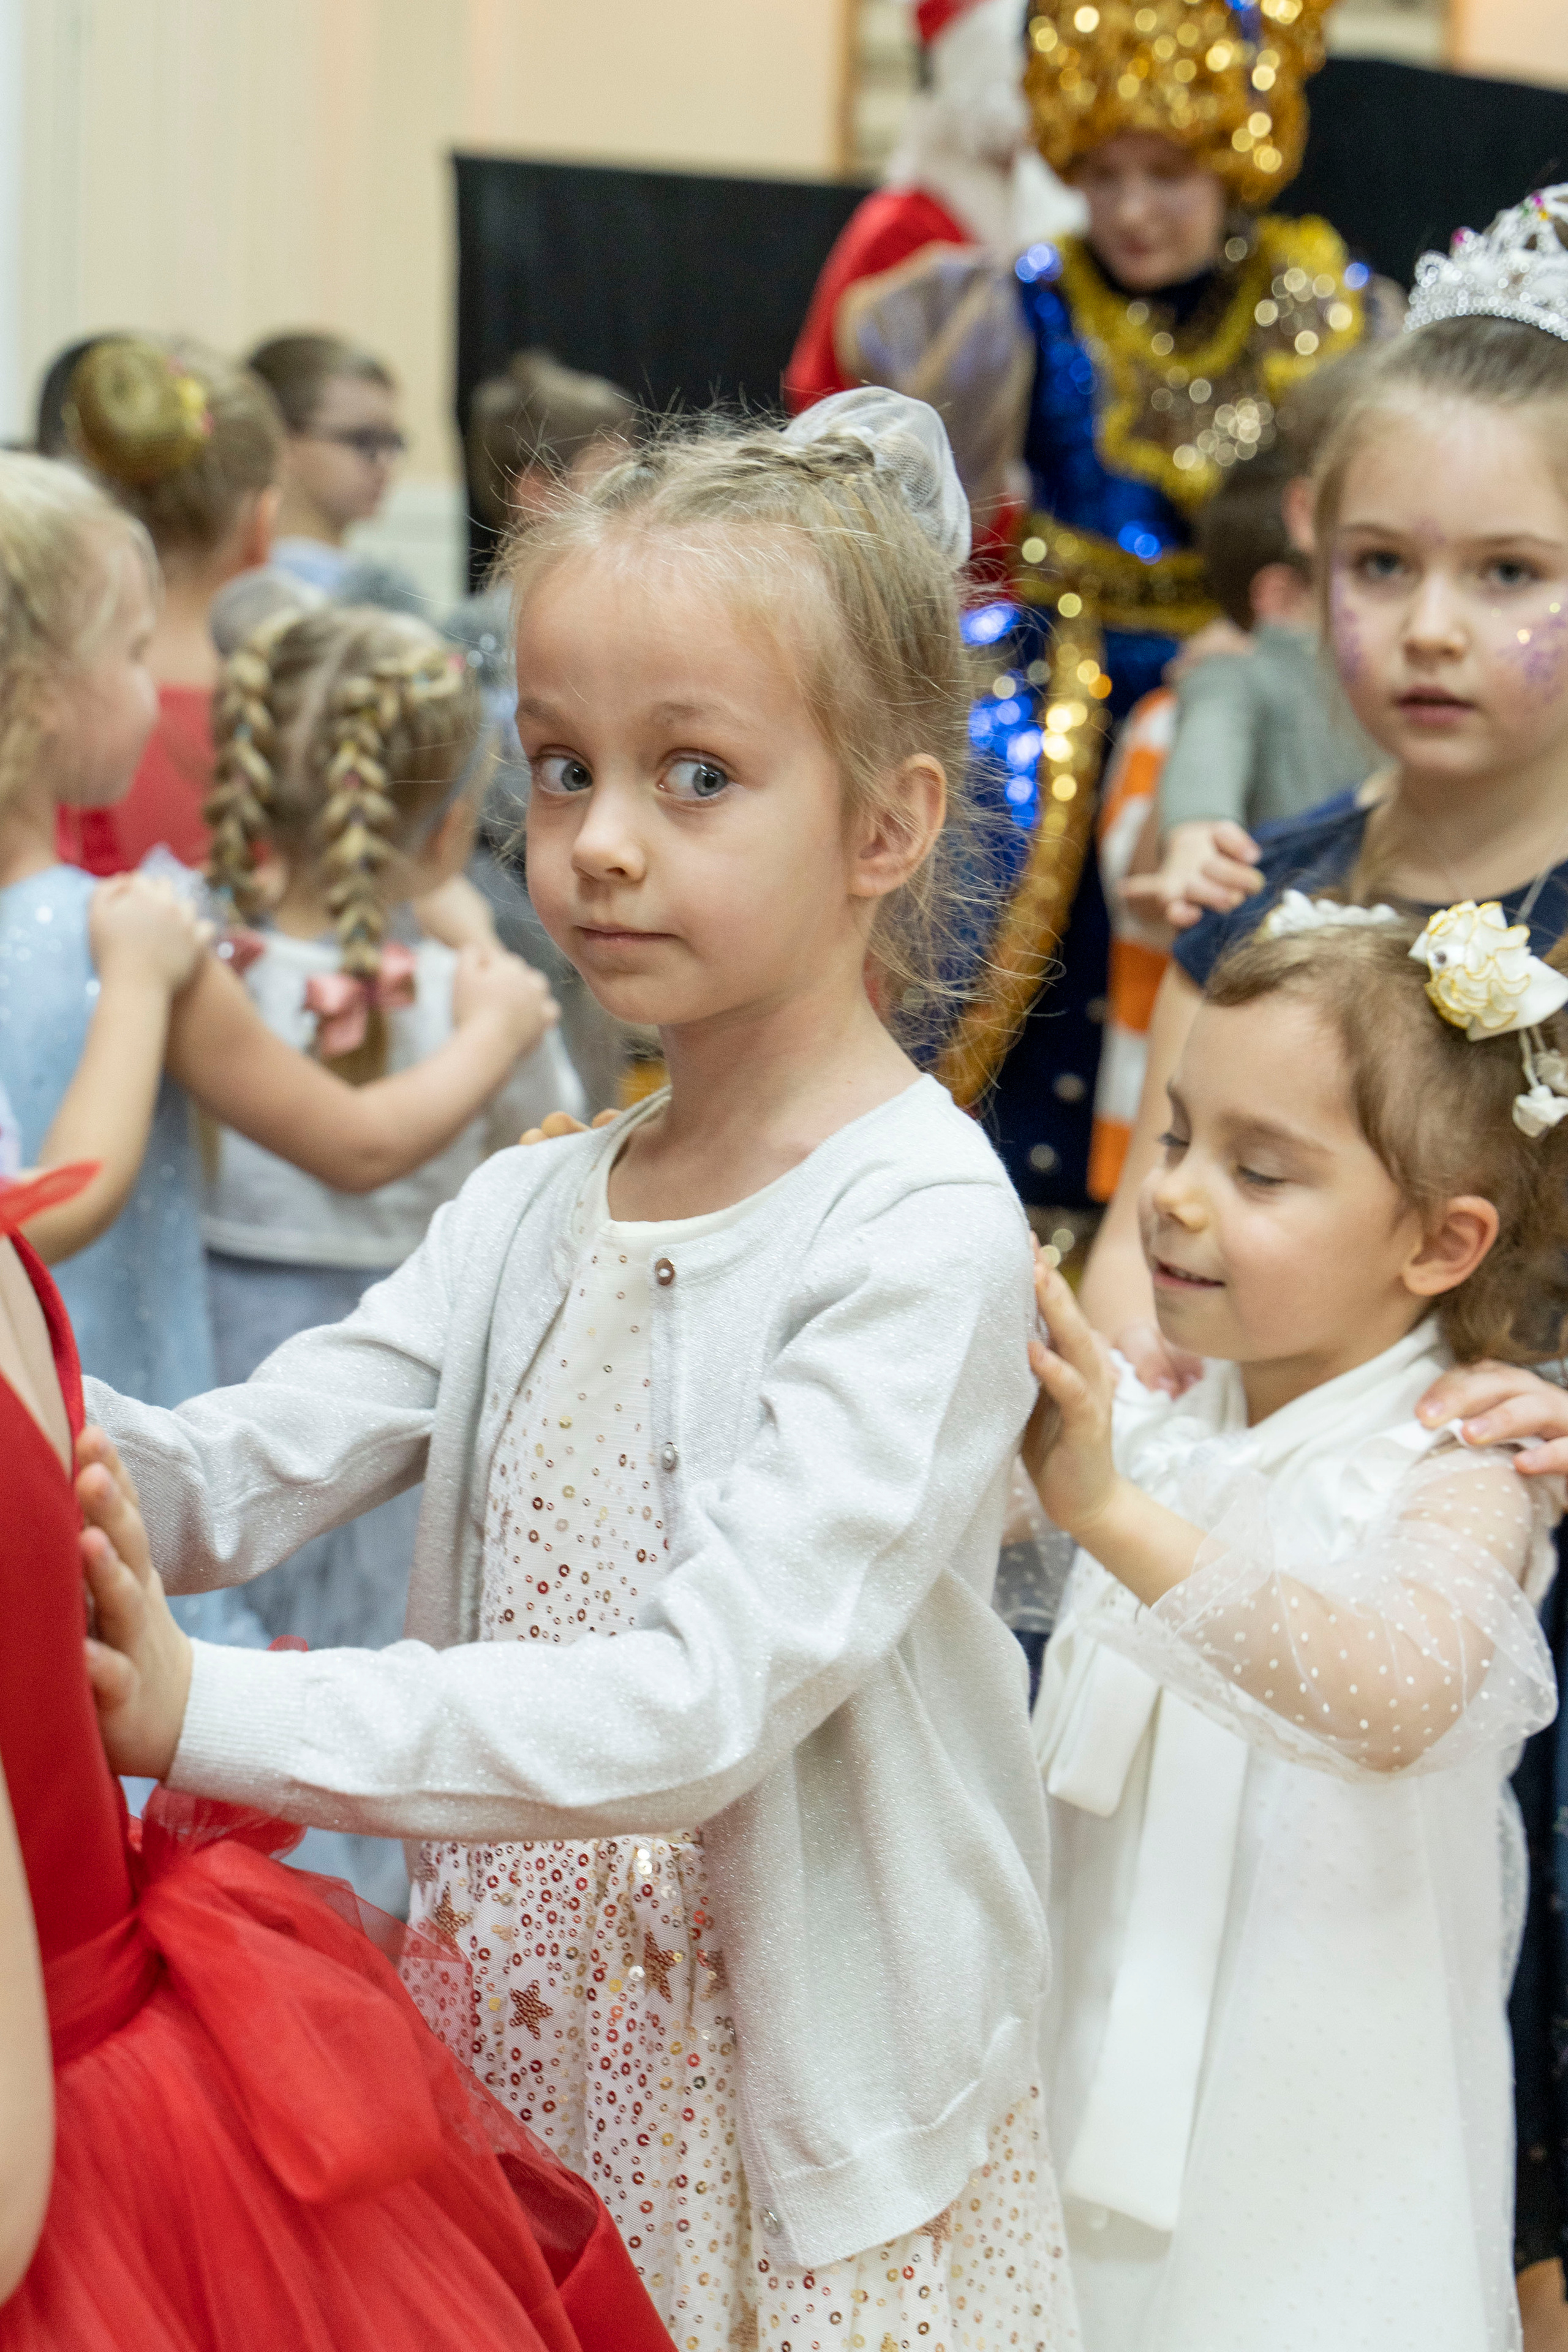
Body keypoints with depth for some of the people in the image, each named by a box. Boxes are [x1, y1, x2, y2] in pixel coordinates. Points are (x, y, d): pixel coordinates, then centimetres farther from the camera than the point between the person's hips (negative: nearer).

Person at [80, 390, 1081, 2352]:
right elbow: (238, 1472, -4)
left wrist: (208, 1713, -33)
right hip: (522, 2079, 5)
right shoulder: (534, 1207, 5)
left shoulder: (925, 1230, -18)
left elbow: (707, 1701, -27)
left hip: (807, 2150, -5)